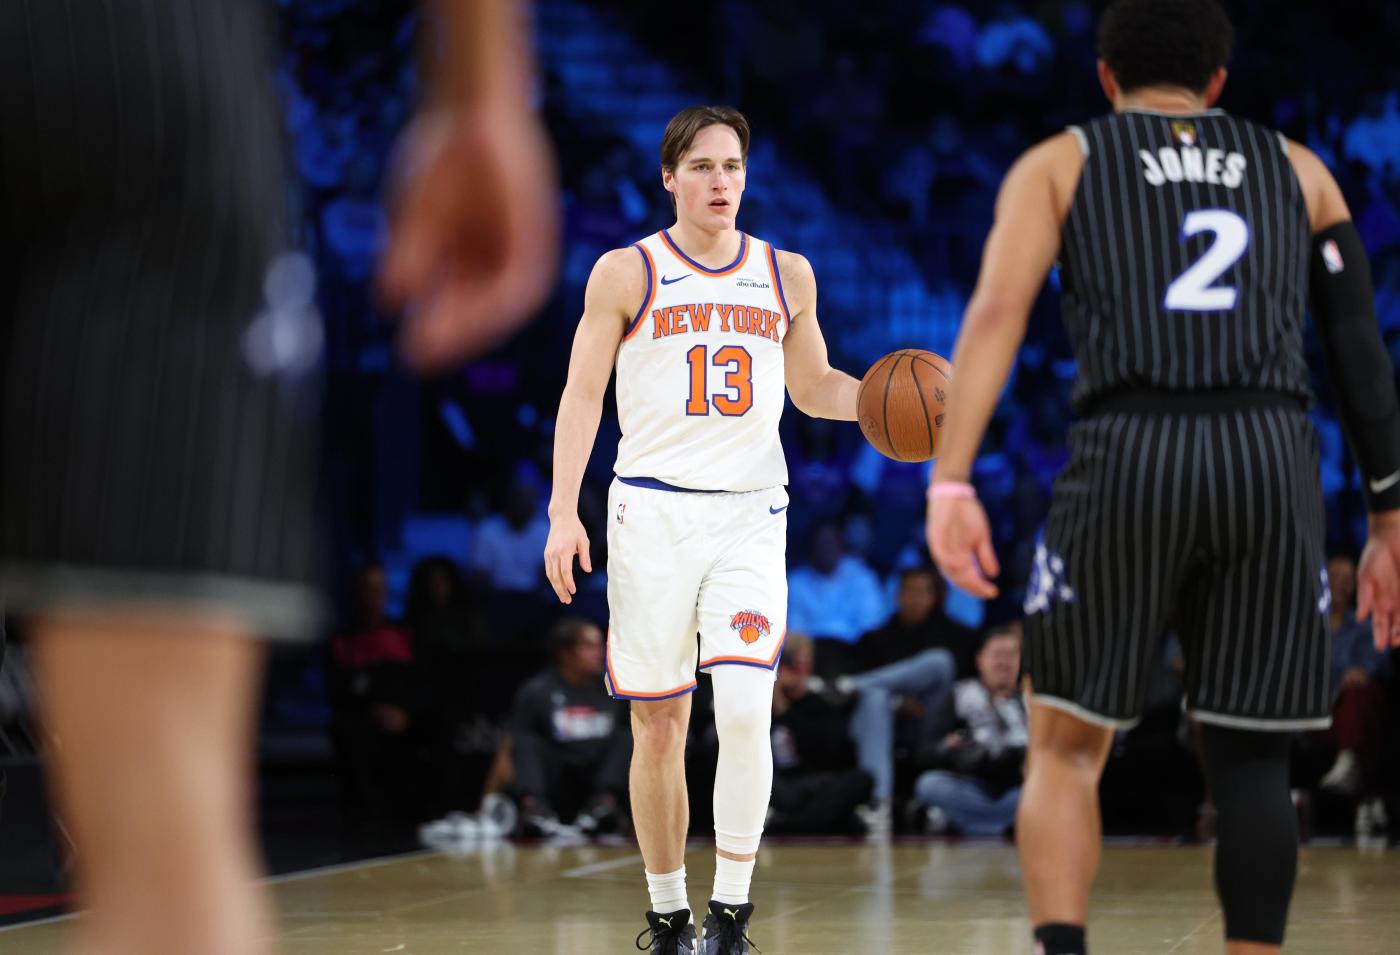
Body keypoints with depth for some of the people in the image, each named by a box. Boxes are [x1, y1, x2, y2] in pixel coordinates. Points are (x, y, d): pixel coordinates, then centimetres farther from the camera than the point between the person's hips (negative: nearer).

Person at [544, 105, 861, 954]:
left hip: (751, 513, 1)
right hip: (652, 510, -1)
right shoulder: (627, 273, 2)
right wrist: (565, 511, -8)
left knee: (746, 710, -16)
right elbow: (583, 392, 1)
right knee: (660, 727, 3)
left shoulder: (787, 274, 11)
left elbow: (814, 387, 21)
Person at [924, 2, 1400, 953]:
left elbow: (997, 313, 0)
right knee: (1250, 756, 10)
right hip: (1274, 455, 1)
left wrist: (951, 485, -7)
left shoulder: (1059, 164, 17)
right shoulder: (1298, 169, 23)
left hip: (1130, 452, -1)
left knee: (1068, 747, 9)